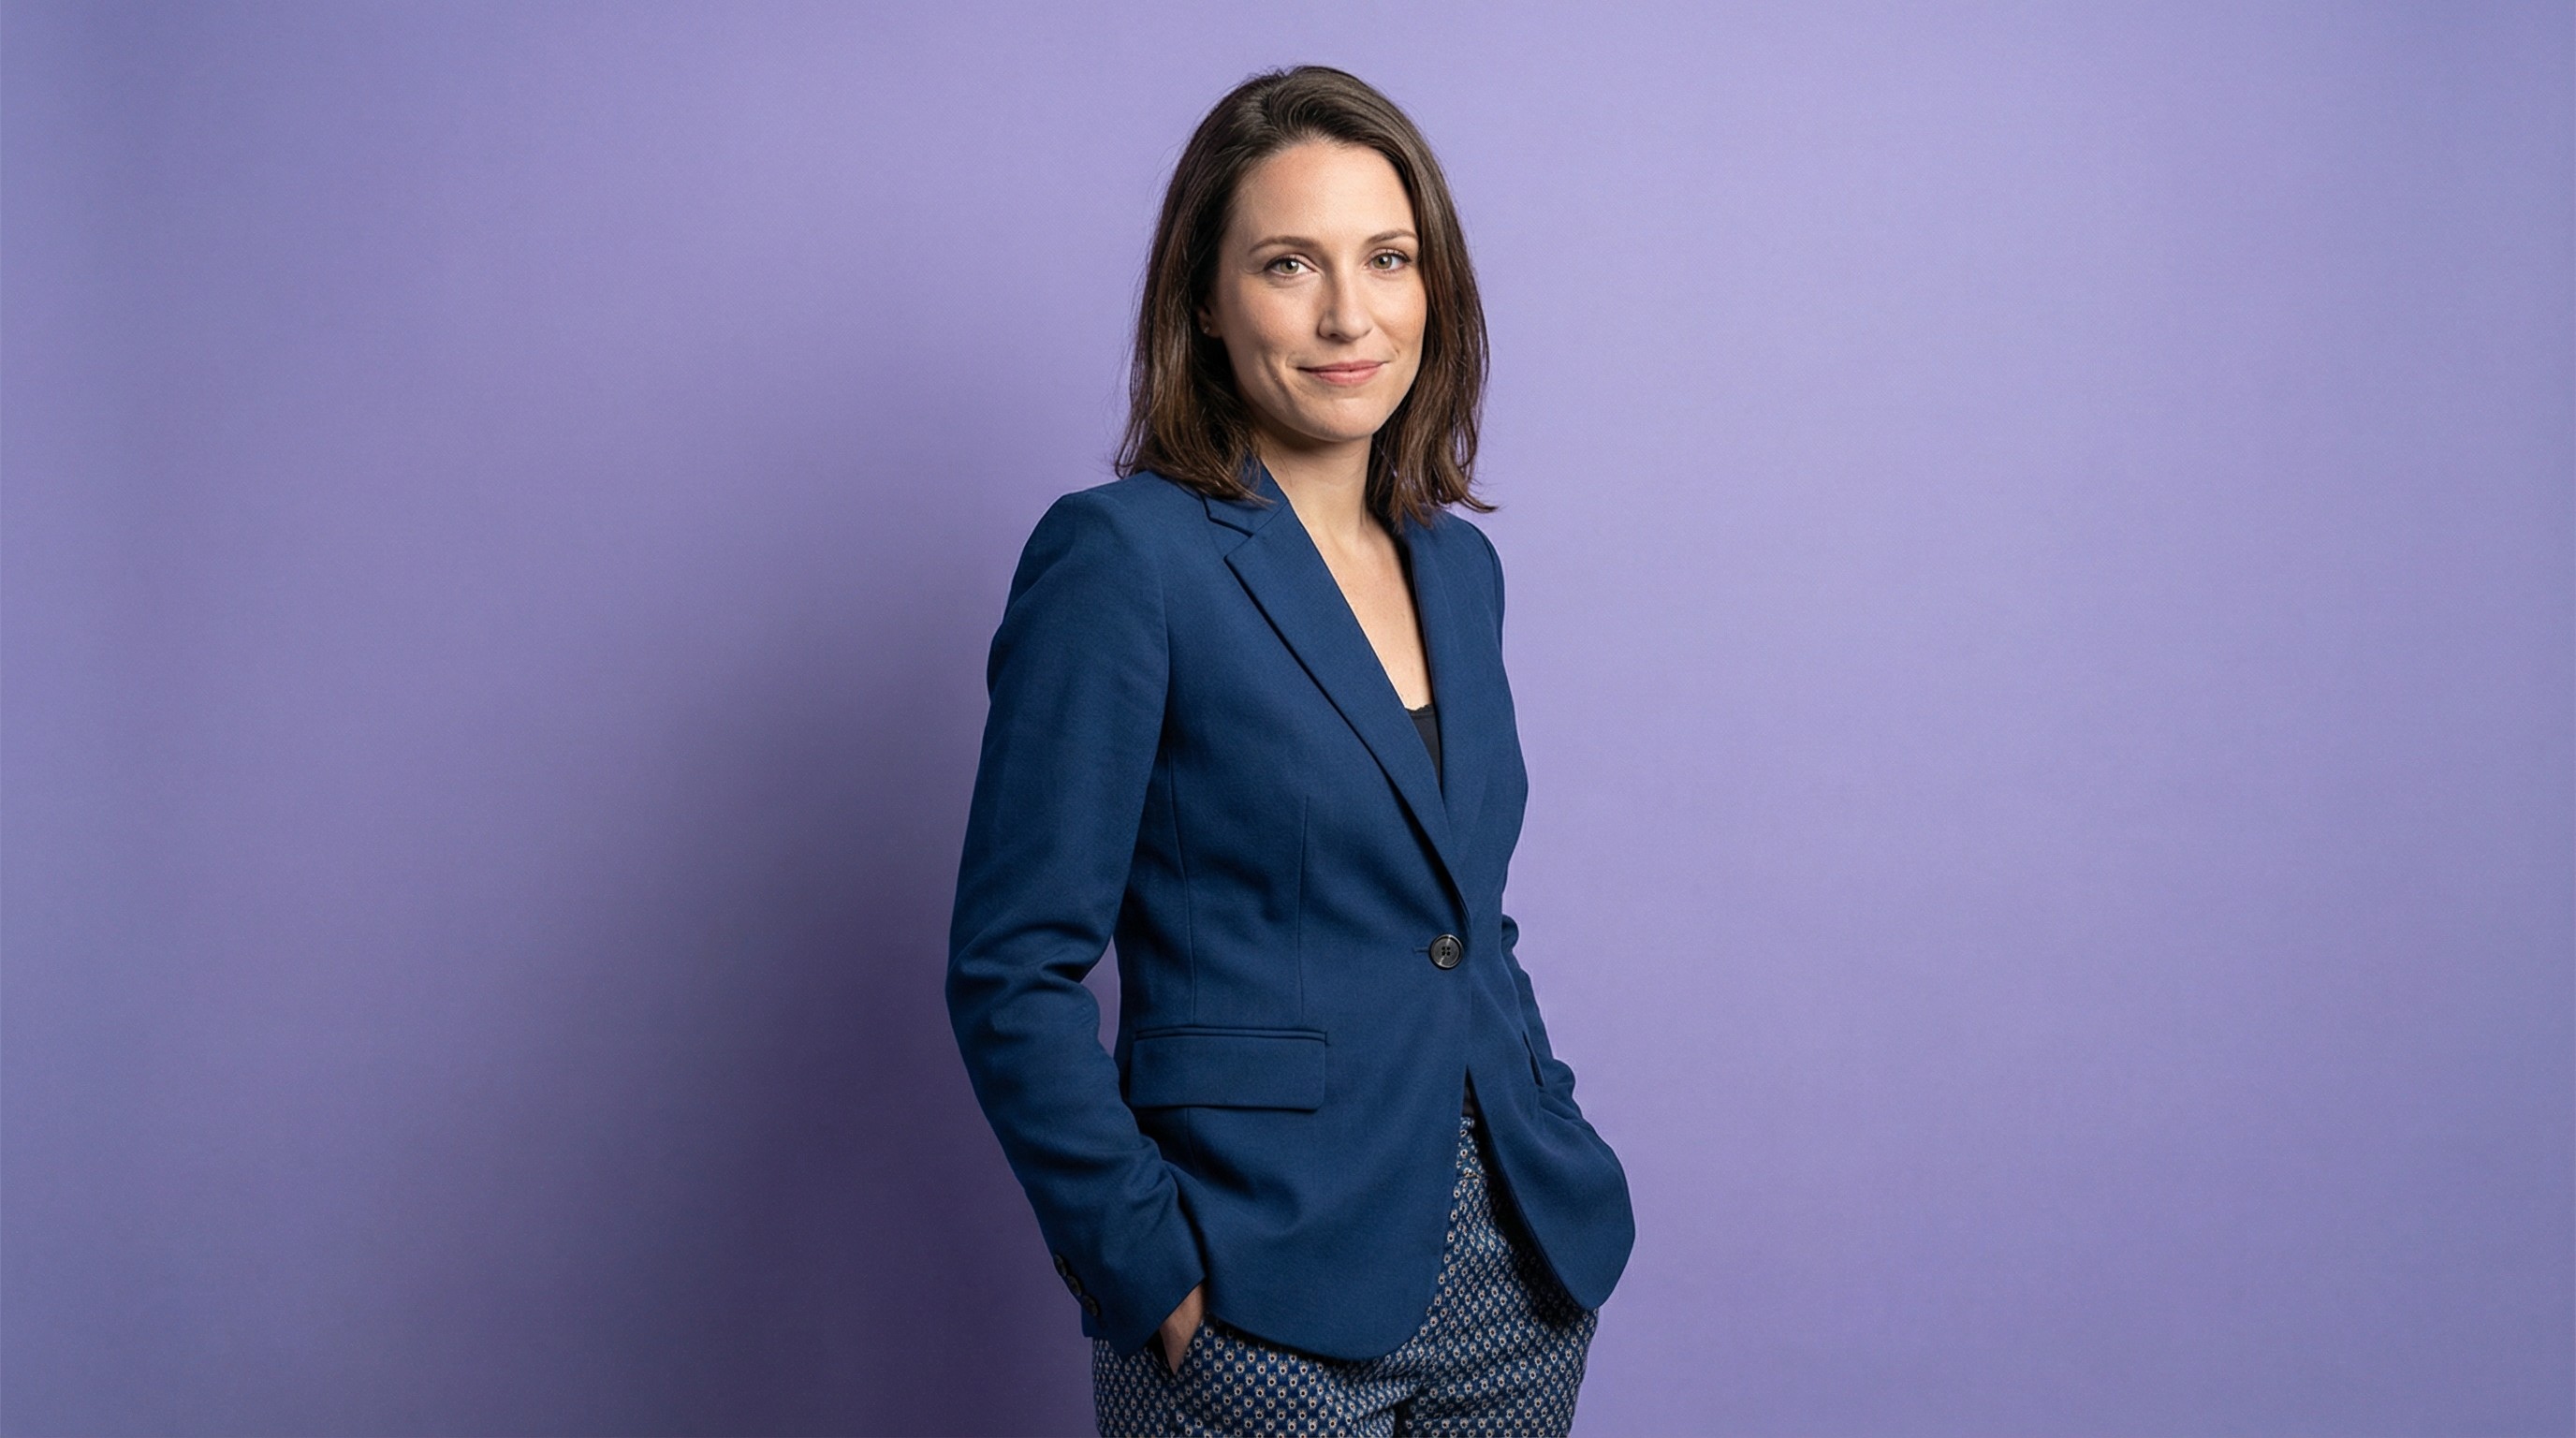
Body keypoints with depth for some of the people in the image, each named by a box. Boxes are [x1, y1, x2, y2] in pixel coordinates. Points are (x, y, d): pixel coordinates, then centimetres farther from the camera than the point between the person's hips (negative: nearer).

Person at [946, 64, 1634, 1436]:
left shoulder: (1457, 564, 8)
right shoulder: (1119, 554, -12)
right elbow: (1014, 973, -14)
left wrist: (1562, 1150, 8)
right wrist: (1153, 1272, -15)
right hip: (1263, 1315, -6)